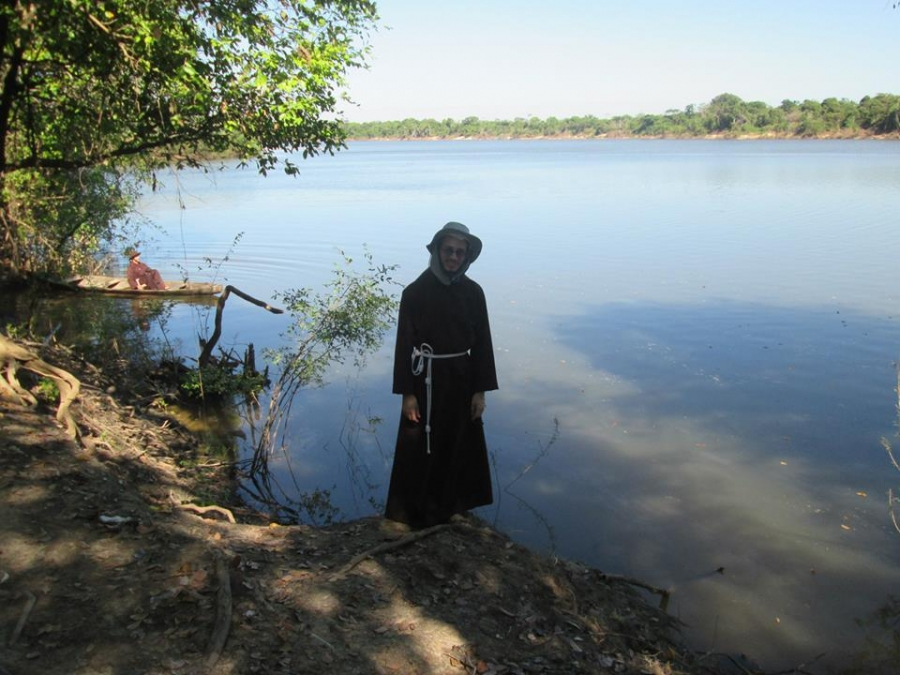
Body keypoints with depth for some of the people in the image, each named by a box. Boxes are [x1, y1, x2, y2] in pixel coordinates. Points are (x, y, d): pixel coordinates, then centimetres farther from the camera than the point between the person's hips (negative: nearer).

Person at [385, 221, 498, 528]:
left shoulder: (473, 292, 0)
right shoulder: (415, 292, -9)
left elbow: (482, 342, 2)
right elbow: (404, 344, -8)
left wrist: (480, 390, 0)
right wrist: (407, 393, -11)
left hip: (462, 377, 4)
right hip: (427, 378, -3)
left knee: (460, 446, 13)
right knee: (420, 448, 5)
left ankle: (449, 506, 31)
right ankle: (417, 512, 21)